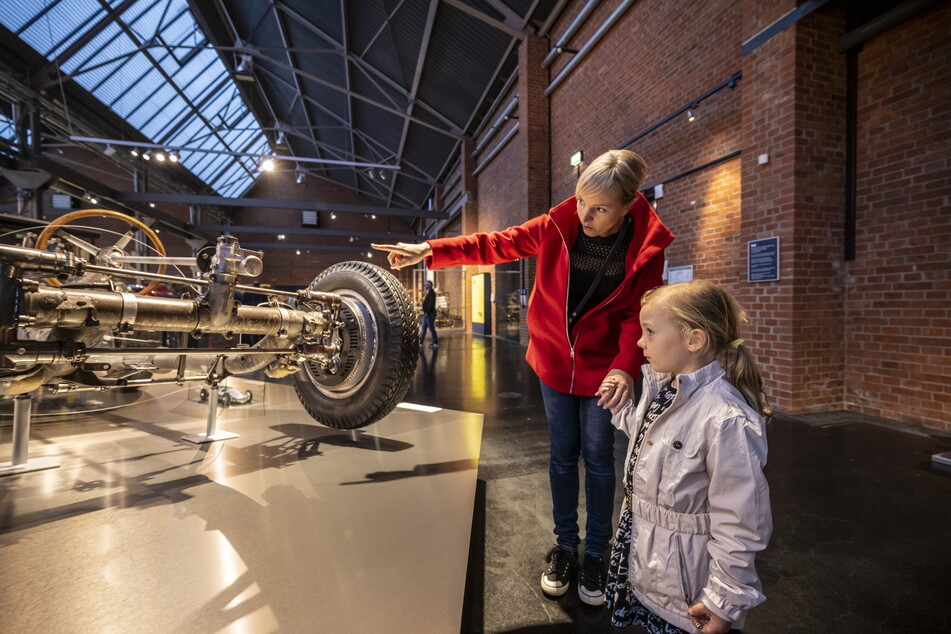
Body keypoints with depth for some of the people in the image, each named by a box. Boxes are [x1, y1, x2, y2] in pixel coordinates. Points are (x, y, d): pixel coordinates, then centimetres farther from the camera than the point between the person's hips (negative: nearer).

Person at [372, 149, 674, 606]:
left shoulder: (646, 247, -13)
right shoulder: (557, 226, -12)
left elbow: (638, 315, -12)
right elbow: (495, 245, -8)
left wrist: (626, 367, -28)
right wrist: (430, 251, -15)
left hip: (604, 369, -1)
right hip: (554, 362, 1)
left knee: (597, 458, 10)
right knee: (563, 455, 13)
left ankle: (596, 553, 32)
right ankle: (564, 545, 33)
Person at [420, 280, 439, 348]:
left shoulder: (431, 293, -15)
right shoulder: (428, 293, 16)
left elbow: (431, 304, -24)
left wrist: (427, 312, -23)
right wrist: (425, 311, 15)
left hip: (429, 314, -10)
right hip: (426, 314, 10)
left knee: (431, 329, -4)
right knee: (423, 328, 11)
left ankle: (436, 343, 4)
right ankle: (420, 343, 16)